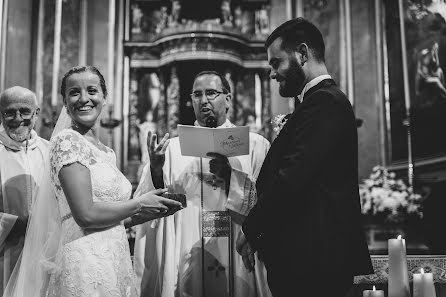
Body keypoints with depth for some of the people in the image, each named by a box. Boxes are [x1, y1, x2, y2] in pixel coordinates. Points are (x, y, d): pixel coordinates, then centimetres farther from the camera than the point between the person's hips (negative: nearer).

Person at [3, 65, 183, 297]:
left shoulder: (105, 152, 14)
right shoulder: (67, 140, -9)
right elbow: (86, 215, -18)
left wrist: (149, 213, 5)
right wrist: (139, 204, -7)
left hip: (115, 259, 8)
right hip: (85, 261, -8)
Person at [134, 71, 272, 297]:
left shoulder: (255, 145, 2)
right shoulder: (172, 148, 4)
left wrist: (233, 177, -17)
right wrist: (155, 170, -20)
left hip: (240, 266, 0)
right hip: (185, 266, 1)